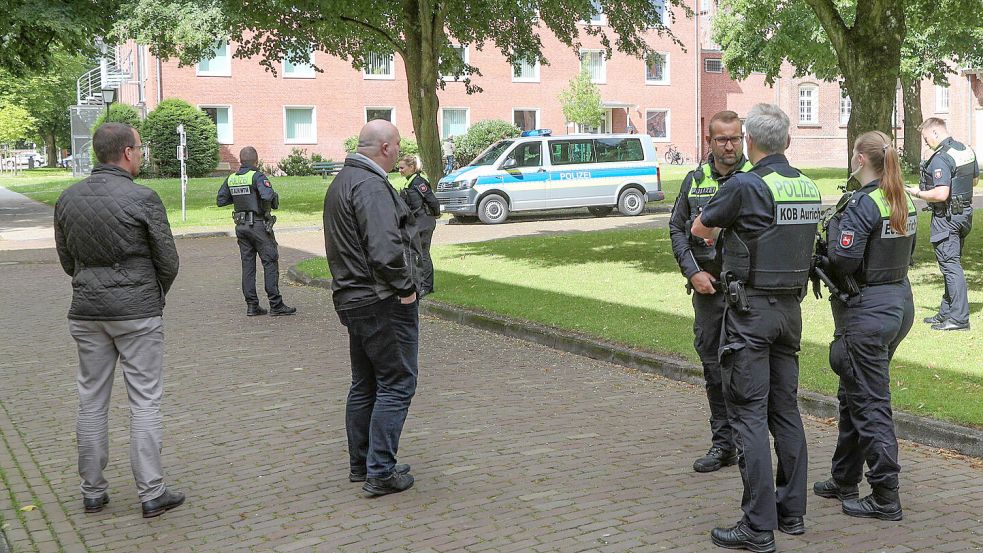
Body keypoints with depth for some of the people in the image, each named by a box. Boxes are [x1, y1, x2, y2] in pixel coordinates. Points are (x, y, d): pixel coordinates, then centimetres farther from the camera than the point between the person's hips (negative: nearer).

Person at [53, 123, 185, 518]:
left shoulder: (68, 199, 3)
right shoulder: (142, 199, -12)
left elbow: (66, 259, 10)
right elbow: (169, 261, -7)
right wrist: (156, 295, 11)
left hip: (86, 313, 5)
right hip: (138, 313, -5)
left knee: (92, 402, 12)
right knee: (144, 401, 2)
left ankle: (92, 492, 20)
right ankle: (151, 493, 6)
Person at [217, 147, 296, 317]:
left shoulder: (231, 179, 6)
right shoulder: (257, 176, -14)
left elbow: (220, 200, 11)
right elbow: (267, 195, -29)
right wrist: (275, 201, -8)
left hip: (241, 226, 6)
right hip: (259, 225, -6)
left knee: (248, 264, 9)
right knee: (270, 263, -2)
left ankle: (251, 305, 9)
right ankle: (276, 305, -3)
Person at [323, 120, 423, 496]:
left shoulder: (342, 181, 16)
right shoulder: (371, 186, -19)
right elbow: (386, 249, -30)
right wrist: (406, 286, -17)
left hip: (353, 299, 10)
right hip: (384, 303, -10)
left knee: (364, 385, 17)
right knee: (396, 385, -2)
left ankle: (360, 464, 25)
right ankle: (381, 472, -1)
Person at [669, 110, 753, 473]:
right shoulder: (695, 180, 10)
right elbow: (677, 228, 12)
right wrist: (693, 272, 0)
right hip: (707, 286, 4)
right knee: (713, 364, 9)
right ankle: (723, 443, 20)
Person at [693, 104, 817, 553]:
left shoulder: (744, 186, -15)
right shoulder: (809, 187, 5)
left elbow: (699, 228, 0)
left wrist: (717, 231, 24)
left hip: (750, 309, -7)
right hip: (791, 308, 7)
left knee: (749, 413, -4)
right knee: (785, 408, 15)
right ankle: (792, 511, 22)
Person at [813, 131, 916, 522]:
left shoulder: (862, 205, -19)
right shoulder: (904, 202, 8)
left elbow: (844, 261, -25)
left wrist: (834, 225, -9)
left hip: (867, 311, -9)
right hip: (899, 302, 9)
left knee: (870, 404, -2)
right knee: (853, 394, 20)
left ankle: (886, 498, 3)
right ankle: (844, 481, 31)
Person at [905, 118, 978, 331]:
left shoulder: (941, 159, -21)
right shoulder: (967, 151, 8)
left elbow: (941, 194, -27)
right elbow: (974, 180, 21)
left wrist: (918, 193, -12)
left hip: (946, 217, -9)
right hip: (965, 212, 9)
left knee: (950, 265, -6)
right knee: (952, 263, 16)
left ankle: (959, 318, -5)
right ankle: (946, 313, 23)